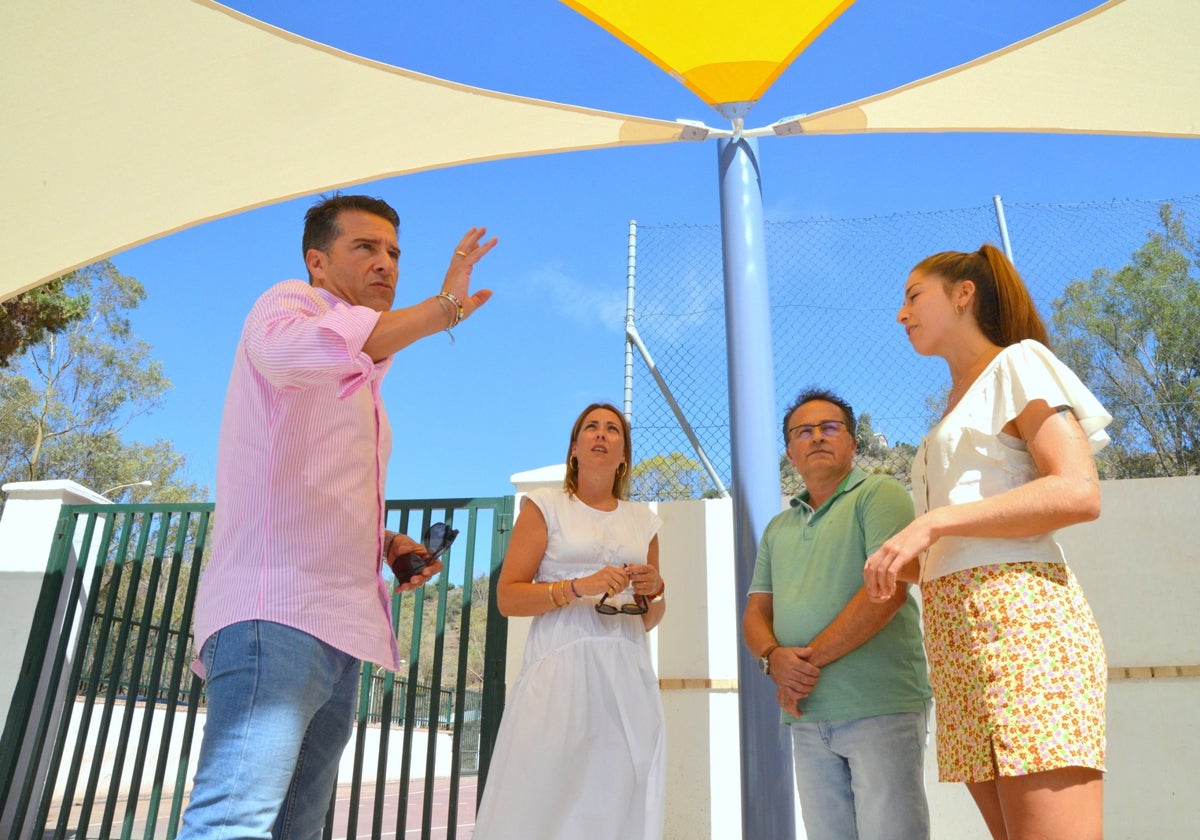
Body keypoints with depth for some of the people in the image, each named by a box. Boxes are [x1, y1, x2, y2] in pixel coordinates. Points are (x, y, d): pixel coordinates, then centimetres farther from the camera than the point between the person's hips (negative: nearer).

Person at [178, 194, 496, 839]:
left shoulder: (358, 382, 29)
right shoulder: (288, 302, 3)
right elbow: (289, 348, -25)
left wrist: (385, 543, 16)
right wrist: (442, 307, -25)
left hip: (338, 633, 9)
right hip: (276, 612, -9)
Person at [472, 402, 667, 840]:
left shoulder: (643, 520, 15)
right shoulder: (545, 505, 5)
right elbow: (507, 597, -2)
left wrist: (653, 592, 0)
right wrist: (580, 587, -14)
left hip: (627, 672, 4)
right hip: (559, 667, -3)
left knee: (618, 804, 1)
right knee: (538, 802, -7)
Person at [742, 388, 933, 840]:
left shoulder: (879, 494, -1)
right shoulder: (778, 528, 18)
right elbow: (755, 613, 14)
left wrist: (811, 660, -12)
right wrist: (773, 657, -9)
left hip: (880, 706, -5)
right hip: (806, 715, 6)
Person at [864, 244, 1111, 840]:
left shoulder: (1018, 364, 4)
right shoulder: (956, 415, 27)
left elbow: (1080, 493, -12)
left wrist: (932, 522, -17)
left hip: (1017, 616, -8)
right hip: (958, 630, 8)